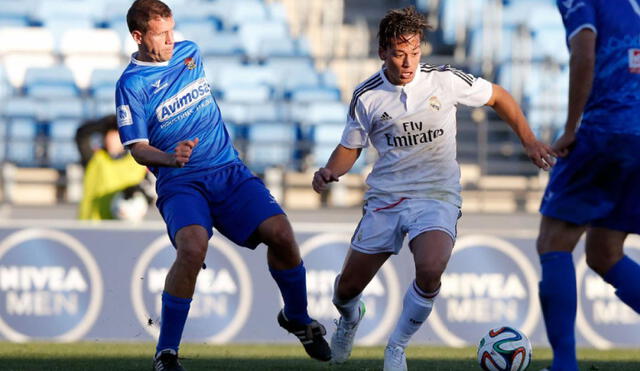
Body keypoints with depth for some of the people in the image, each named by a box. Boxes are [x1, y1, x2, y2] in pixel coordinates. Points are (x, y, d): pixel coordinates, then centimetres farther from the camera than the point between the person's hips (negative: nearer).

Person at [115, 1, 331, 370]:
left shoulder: (190, 52, 11)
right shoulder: (132, 85, -6)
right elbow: (138, 148, -9)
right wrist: (170, 158, -28)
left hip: (230, 172, 5)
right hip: (180, 183, -5)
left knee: (281, 233, -15)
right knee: (193, 247, -32)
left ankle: (297, 318, 13)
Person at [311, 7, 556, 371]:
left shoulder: (446, 80, -5)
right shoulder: (367, 96, -2)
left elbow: (497, 96, 10)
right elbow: (350, 148, 10)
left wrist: (529, 141, 4)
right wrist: (331, 171, -11)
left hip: (438, 195, -2)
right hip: (385, 199, 2)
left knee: (430, 271, -31)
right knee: (347, 288, 4)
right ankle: (350, 317, 45)